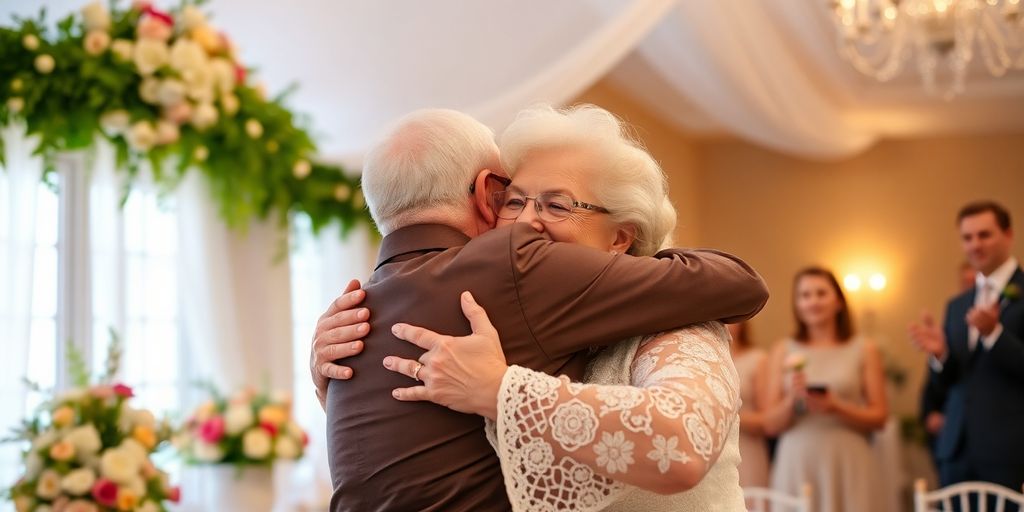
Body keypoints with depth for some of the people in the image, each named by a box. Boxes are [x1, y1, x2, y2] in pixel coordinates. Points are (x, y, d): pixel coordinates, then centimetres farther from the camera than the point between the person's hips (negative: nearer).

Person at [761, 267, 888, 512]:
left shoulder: (864, 350, 6)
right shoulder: (783, 351, 8)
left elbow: (879, 418, 3)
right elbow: (771, 425, 6)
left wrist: (836, 408, -12)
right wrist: (792, 400, -12)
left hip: (847, 464, -1)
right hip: (796, 466, 1)